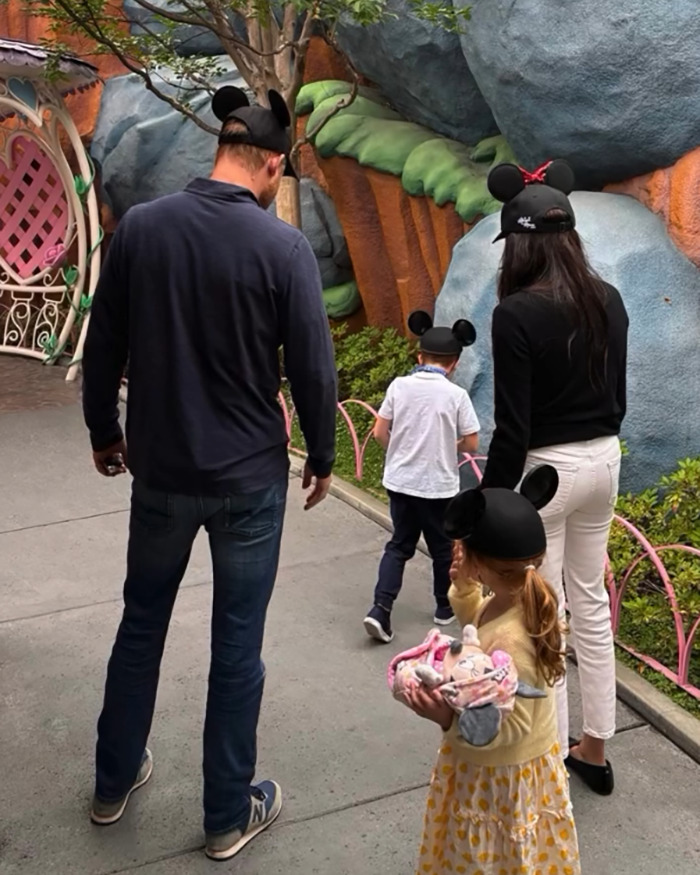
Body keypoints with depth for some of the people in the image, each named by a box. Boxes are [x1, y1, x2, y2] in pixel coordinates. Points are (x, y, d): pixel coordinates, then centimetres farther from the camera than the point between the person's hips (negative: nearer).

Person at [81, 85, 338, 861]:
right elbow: (312, 366, -10)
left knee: (141, 623, 21)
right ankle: (229, 813, 25)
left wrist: (103, 431, 17)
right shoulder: (283, 245, -13)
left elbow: (103, 346, 3)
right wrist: (322, 456, 6)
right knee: (237, 643, 10)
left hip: (160, 468, 3)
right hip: (250, 476, -3)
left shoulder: (139, 227, -4)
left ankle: (114, 781, 38)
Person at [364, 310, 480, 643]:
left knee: (399, 545, 13)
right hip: (439, 485, -2)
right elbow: (471, 444, -7)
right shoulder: (456, 395, -11)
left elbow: (380, 433, -2)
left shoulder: (399, 386, -5)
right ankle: (445, 607, 32)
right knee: (442, 548, 16)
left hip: (400, 481, 3)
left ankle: (380, 609, 1)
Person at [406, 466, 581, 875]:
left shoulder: (508, 643, -39)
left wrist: (450, 721, -43)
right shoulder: (518, 601, -13)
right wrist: (463, 585, -3)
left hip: (499, 778, -8)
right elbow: (477, 618, 11)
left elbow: (511, 727, -32)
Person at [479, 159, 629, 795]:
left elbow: (512, 427, -19)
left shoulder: (519, 313, -19)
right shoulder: (609, 300, 2)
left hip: (544, 470, -7)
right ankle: (595, 748, 31)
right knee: (591, 605, 18)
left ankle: (554, 759, 19)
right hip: (603, 461, 7)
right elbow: (617, 396, 10)